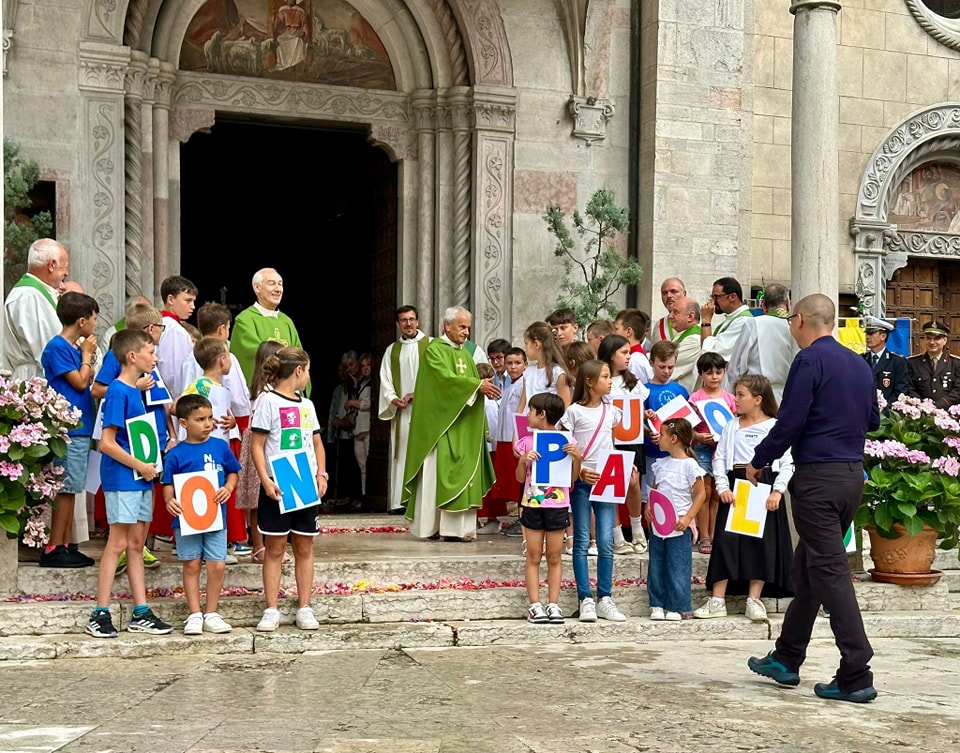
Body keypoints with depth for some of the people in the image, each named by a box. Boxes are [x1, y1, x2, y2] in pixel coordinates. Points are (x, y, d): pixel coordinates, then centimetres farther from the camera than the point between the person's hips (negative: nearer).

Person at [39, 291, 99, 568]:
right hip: (67, 428, -9)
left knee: (71, 489, 11)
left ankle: (67, 546, 16)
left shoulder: (75, 348, 14)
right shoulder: (58, 347, -12)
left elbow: (90, 381, 15)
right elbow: (80, 382, -13)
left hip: (80, 428, 9)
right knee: (65, 489, -7)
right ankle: (53, 550, -3)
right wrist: (87, 355, -2)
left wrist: (87, 355, 6)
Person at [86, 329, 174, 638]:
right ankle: (100, 616, 1)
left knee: (136, 544, 10)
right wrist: (141, 466, -14)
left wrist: (149, 466, 8)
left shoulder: (135, 390, 11)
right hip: (122, 479, -8)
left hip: (141, 478, 8)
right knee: (118, 544, -5)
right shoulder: (118, 392, -14)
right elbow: (107, 443, -19)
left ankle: (141, 614, 15)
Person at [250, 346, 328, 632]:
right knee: (275, 548, 1)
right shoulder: (268, 401, -5)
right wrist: (266, 481, -19)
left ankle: (304, 608, 12)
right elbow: (257, 446, -9)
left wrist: (321, 474, 3)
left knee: (304, 548, 7)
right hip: (277, 487, -5)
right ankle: (271, 610, 5)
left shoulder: (307, 405, 13)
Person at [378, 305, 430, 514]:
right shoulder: (391, 350, 16)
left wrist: (417, 394, -11)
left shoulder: (431, 345, 4)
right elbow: (385, 381, 11)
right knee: (401, 456, 1)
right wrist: (393, 399, -7)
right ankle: (399, 501, 1)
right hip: (401, 411, 4)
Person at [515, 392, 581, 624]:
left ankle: (553, 604, 9)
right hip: (532, 505, 1)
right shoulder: (527, 442, 3)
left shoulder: (566, 441, 0)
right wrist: (523, 460, -13)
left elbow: (572, 478, 4)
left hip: (558, 506, -1)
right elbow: (520, 478, 4)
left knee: (554, 557, 5)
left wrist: (577, 458, -12)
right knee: (534, 556, 3)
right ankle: (535, 605, 4)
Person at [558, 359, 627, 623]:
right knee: (582, 541, 0)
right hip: (580, 481, -4)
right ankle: (586, 600, 2)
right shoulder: (574, 411, -4)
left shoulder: (612, 411, 10)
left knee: (606, 541, 1)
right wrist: (579, 471, -17)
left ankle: (604, 599, 7)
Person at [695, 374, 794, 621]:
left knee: (762, 542, -1)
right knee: (725, 539, -4)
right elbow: (719, 458, 6)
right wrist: (723, 487, -7)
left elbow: (787, 463, -2)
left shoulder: (775, 427, 1)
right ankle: (717, 600, -1)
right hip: (735, 487, 2)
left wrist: (777, 491, -14)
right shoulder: (731, 427, 11)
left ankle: (754, 600, 6)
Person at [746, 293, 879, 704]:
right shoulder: (859, 364, 13)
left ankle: (856, 676, -8)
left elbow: (789, 422, -14)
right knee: (807, 566, 17)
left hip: (818, 476, -8)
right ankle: (786, 660, 25)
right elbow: (873, 419, 21)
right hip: (853, 473, 8)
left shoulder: (810, 359, -11)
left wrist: (758, 461, -1)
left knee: (829, 571, -6)